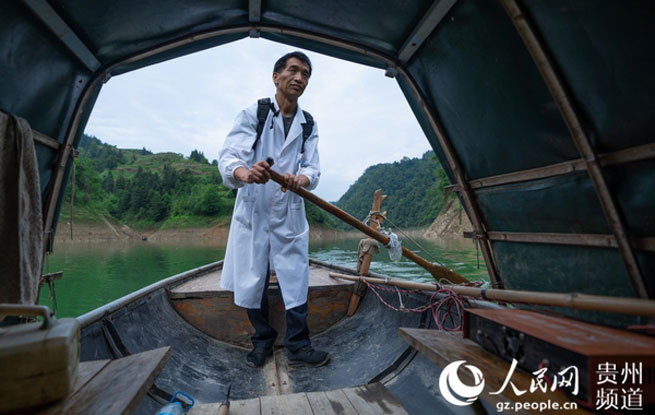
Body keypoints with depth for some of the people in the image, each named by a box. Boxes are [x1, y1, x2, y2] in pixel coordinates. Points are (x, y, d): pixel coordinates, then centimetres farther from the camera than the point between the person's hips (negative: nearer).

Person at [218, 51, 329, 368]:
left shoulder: (309, 125, 9)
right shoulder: (252, 114, -1)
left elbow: (312, 170, -1)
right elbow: (228, 156, -15)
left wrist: (299, 180, -26)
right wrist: (244, 173, -39)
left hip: (290, 215, 2)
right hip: (252, 213, -1)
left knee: (295, 280, 2)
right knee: (251, 281, 6)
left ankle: (297, 347, 17)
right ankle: (263, 340, 27)